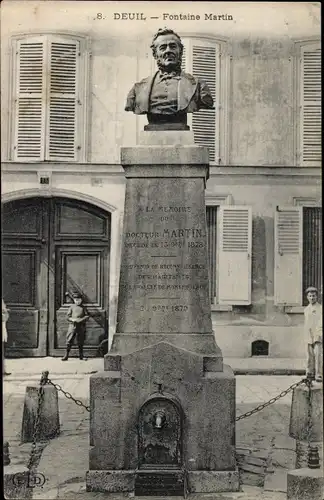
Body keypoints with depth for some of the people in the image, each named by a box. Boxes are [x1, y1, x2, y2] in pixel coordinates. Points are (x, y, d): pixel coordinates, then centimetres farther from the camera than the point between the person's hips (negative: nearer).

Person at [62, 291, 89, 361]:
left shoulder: (83, 307, 9)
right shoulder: (72, 307, 7)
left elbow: (87, 316, 4)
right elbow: (68, 316, 4)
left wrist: (81, 320, -13)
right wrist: (73, 319, -15)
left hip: (81, 326, 1)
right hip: (72, 325, -1)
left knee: (80, 342, 6)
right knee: (69, 340, -5)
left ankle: (81, 355, 17)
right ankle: (66, 356, -1)